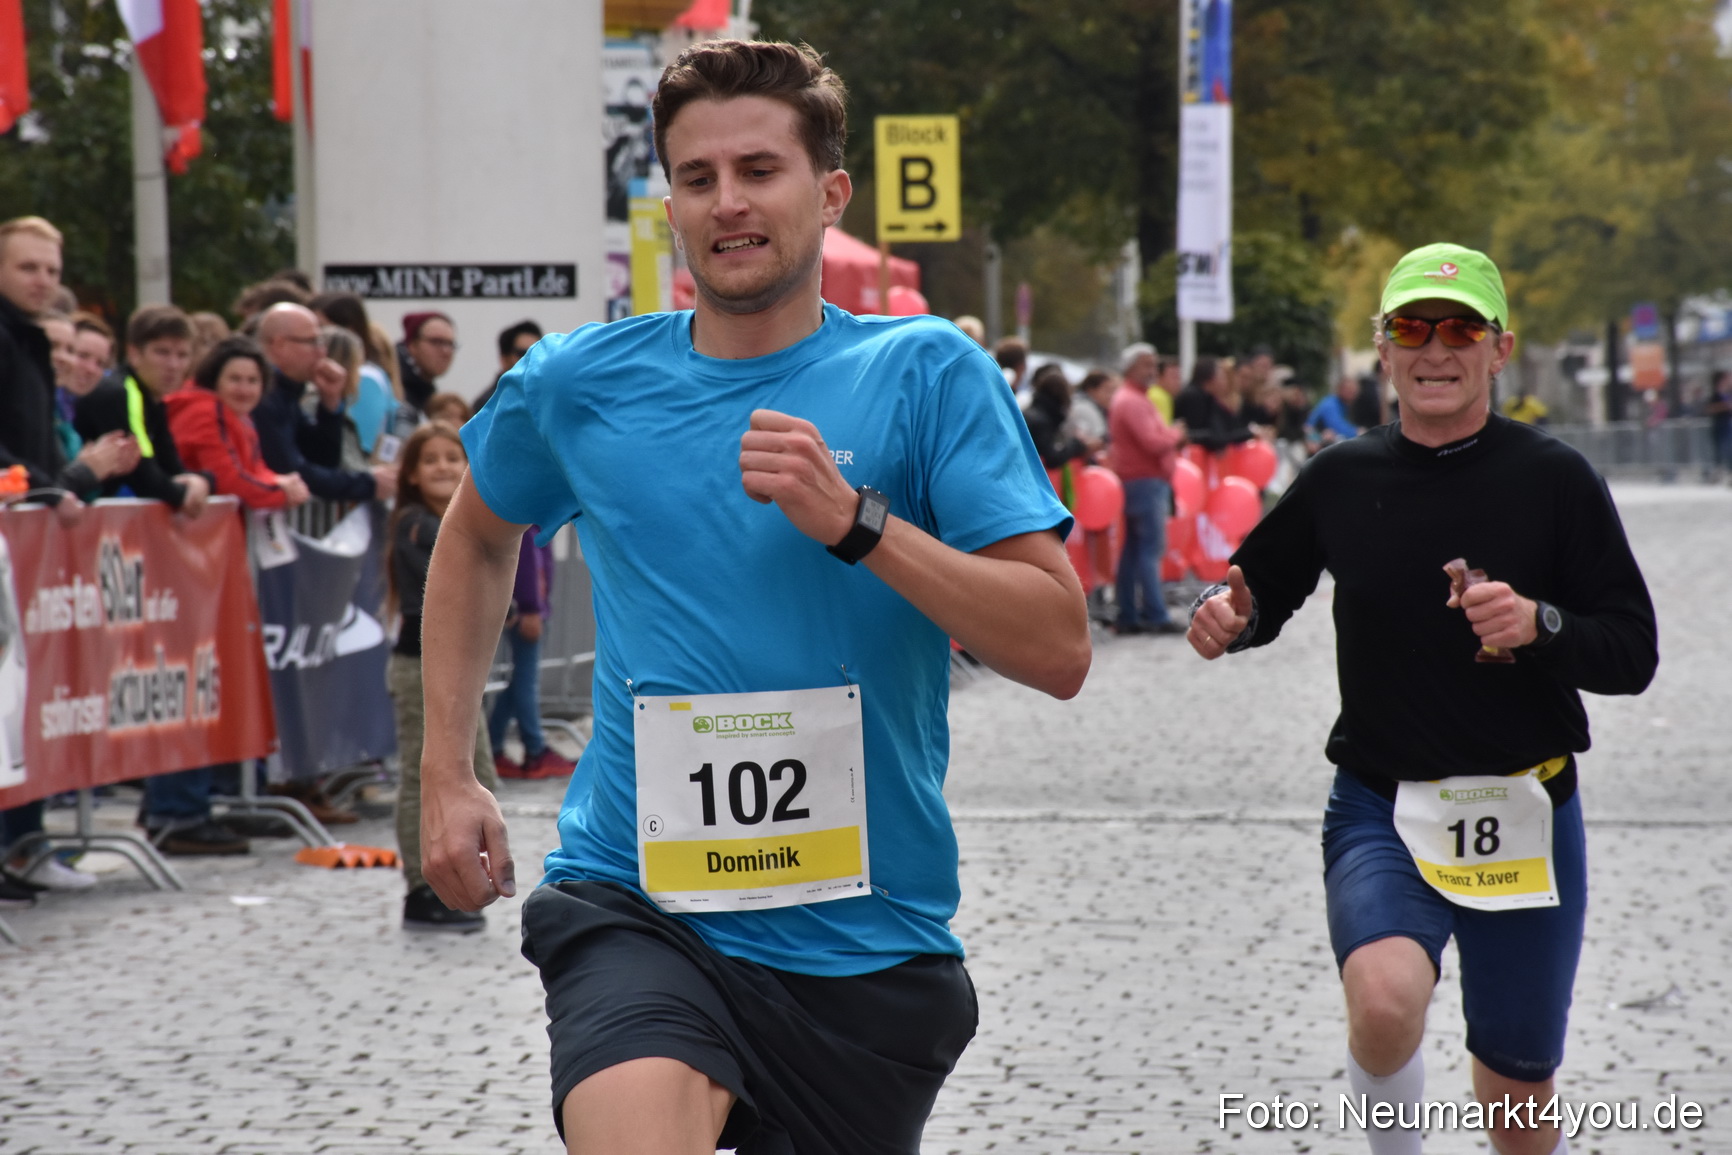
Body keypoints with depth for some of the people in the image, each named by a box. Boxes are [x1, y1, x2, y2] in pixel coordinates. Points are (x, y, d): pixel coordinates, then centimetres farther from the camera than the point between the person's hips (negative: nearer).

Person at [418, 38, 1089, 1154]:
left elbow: (1059, 648, -10)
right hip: (634, 906, 0)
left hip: (866, 943, 1)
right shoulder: (577, 385, 4)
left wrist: (854, 522, -20)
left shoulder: (926, 372, -3)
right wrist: (446, 776, 18)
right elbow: (477, 537, 26)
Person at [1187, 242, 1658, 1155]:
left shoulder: (1553, 479, -4)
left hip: (1522, 818, 0)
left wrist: (1540, 626, -24)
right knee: (1386, 998, -29)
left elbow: (1633, 653, -4)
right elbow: (1264, 592, 16)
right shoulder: (1341, 479, 1)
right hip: (1380, 809, 0)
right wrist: (1229, 618, -8)